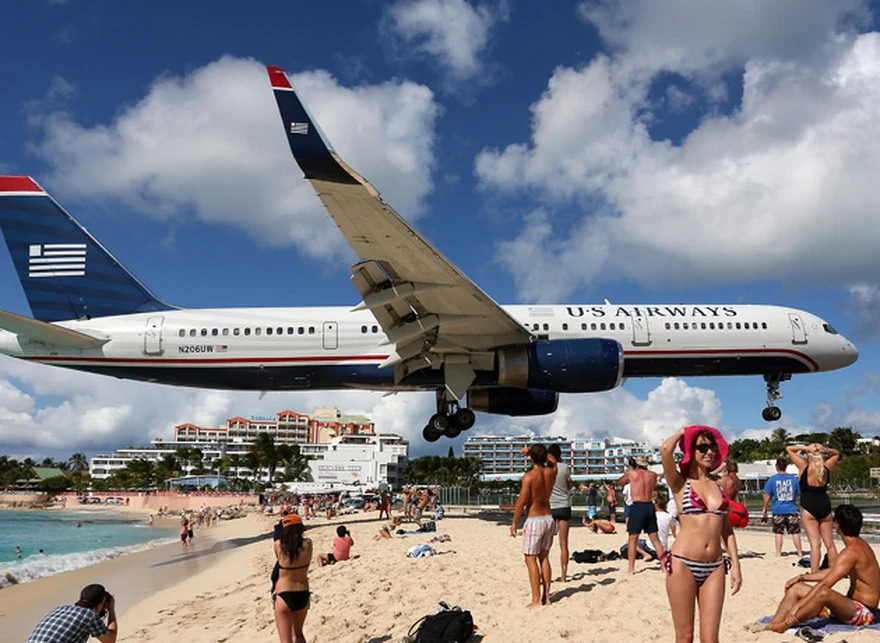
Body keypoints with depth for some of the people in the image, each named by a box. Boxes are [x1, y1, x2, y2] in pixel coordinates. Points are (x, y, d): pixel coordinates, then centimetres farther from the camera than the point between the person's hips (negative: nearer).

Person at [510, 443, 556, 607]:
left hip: (534, 520, -6)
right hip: (548, 518, 6)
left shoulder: (529, 476, -16)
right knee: (544, 557, 15)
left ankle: (536, 600, -3)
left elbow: (522, 501, -17)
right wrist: (540, 452, 24)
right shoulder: (551, 472, 1)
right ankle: (546, 596, 17)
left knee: (531, 559, -1)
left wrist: (514, 522, -10)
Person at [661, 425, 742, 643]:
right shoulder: (680, 483, 0)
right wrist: (682, 432, 1)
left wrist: (735, 564, 8)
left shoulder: (719, 484, 12)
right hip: (683, 565, -4)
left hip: (714, 568, 4)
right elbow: (665, 449, -19)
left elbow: (727, 528, 15)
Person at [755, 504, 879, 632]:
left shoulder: (851, 552, -21)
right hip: (851, 604, 10)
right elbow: (832, 572, 20)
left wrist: (797, 606, -29)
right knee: (796, 588, 2)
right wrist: (802, 577, 14)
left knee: (824, 593, -40)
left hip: (864, 612, -10)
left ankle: (783, 625, -31)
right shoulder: (859, 544, 10)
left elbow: (824, 584, -28)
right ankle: (774, 624, -15)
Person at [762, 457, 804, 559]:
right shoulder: (793, 478, 0)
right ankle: (800, 553, 12)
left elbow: (767, 495, -2)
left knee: (779, 533, 5)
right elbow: (799, 494, 11)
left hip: (778, 510, -1)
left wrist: (764, 509, 6)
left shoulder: (772, 479, -4)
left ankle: (778, 553, 6)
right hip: (791, 509, 1)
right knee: (795, 532, 8)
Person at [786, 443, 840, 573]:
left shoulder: (804, 466, -9)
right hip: (825, 506, 4)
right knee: (830, 544, 13)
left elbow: (788, 449, -1)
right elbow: (837, 454, 21)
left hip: (809, 508, -4)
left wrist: (805, 448, -10)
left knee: (815, 544, -6)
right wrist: (826, 450, 1)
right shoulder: (827, 467, 2)